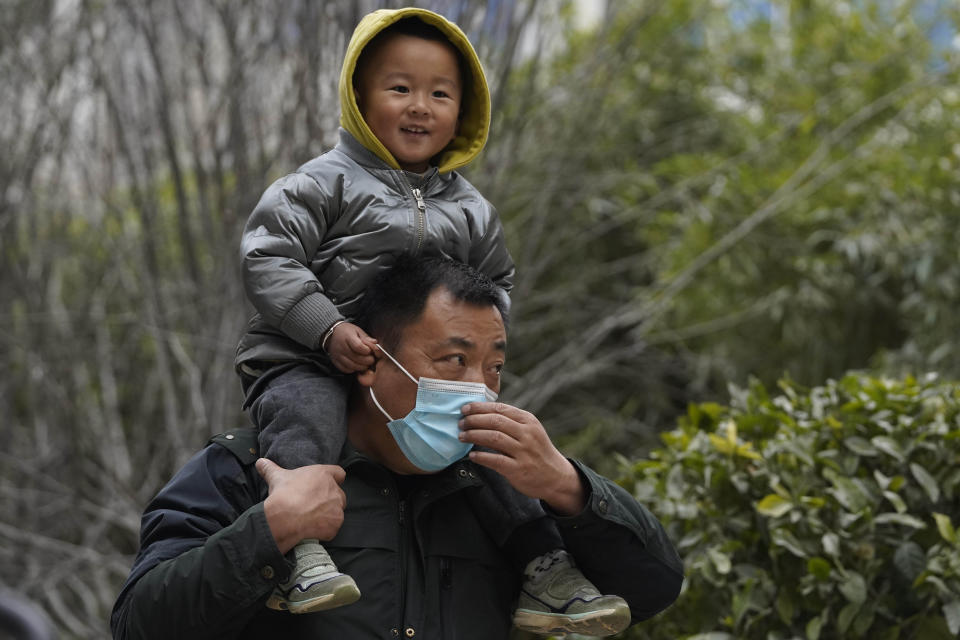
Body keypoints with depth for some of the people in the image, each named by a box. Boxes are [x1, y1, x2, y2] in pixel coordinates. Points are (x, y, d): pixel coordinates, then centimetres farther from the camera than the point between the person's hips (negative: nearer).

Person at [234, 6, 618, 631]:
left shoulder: (469, 210, 14)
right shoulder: (326, 183, -2)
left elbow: (498, 284, 25)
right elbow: (268, 259, -10)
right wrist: (330, 330, -22)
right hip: (306, 360, -5)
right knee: (307, 418, -35)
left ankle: (542, 562, -1)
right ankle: (297, 552, -43)